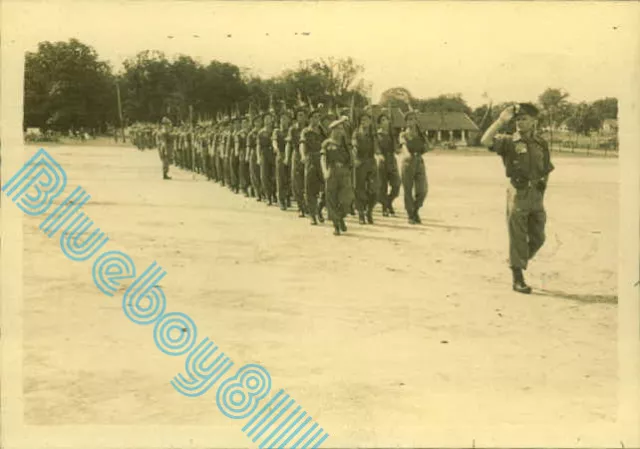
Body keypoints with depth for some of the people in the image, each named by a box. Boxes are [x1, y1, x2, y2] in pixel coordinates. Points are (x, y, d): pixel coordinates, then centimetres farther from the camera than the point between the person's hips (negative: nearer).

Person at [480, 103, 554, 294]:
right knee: (518, 238, 0)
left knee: (538, 238, 10)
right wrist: (501, 120, -21)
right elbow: (486, 141, -22)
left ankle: (517, 262, 32)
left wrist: (542, 190, 10)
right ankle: (517, 279, 8)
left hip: (537, 196, 5)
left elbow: (547, 171, 17)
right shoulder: (509, 142, -4)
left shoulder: (541, 144, 9)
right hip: (518, 194, -4)